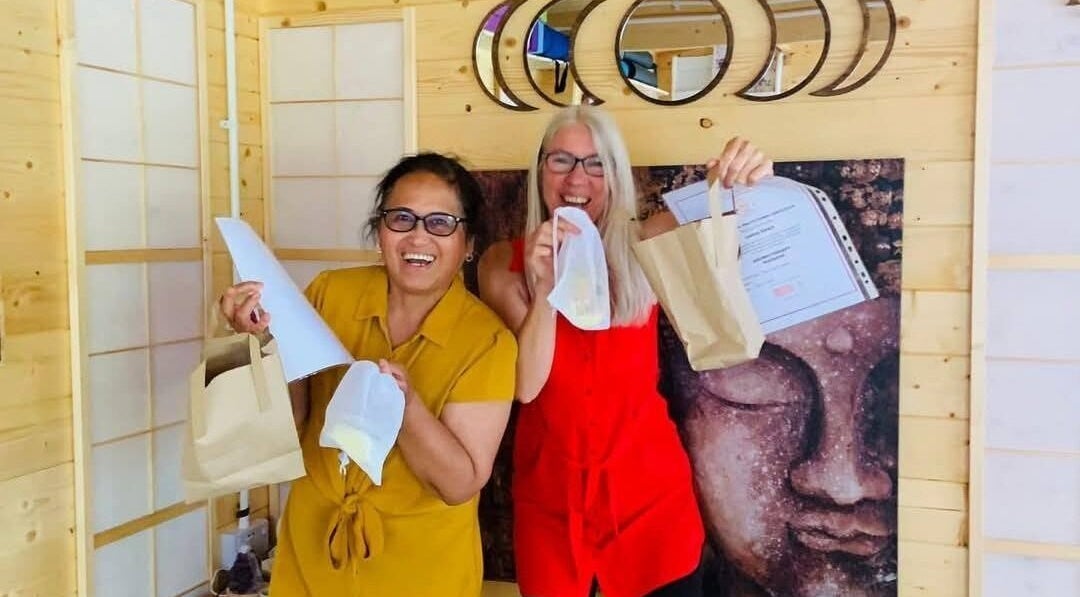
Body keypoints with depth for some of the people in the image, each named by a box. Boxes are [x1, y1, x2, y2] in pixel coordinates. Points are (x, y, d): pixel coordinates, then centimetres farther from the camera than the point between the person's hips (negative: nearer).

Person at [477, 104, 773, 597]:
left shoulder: (646, 248, -5)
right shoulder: (504, 263, -6)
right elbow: (524, 385, -14)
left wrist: (752, 186, -33)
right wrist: (545, 286, -27)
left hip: (651, 494, 0)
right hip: (551, 499, 0)